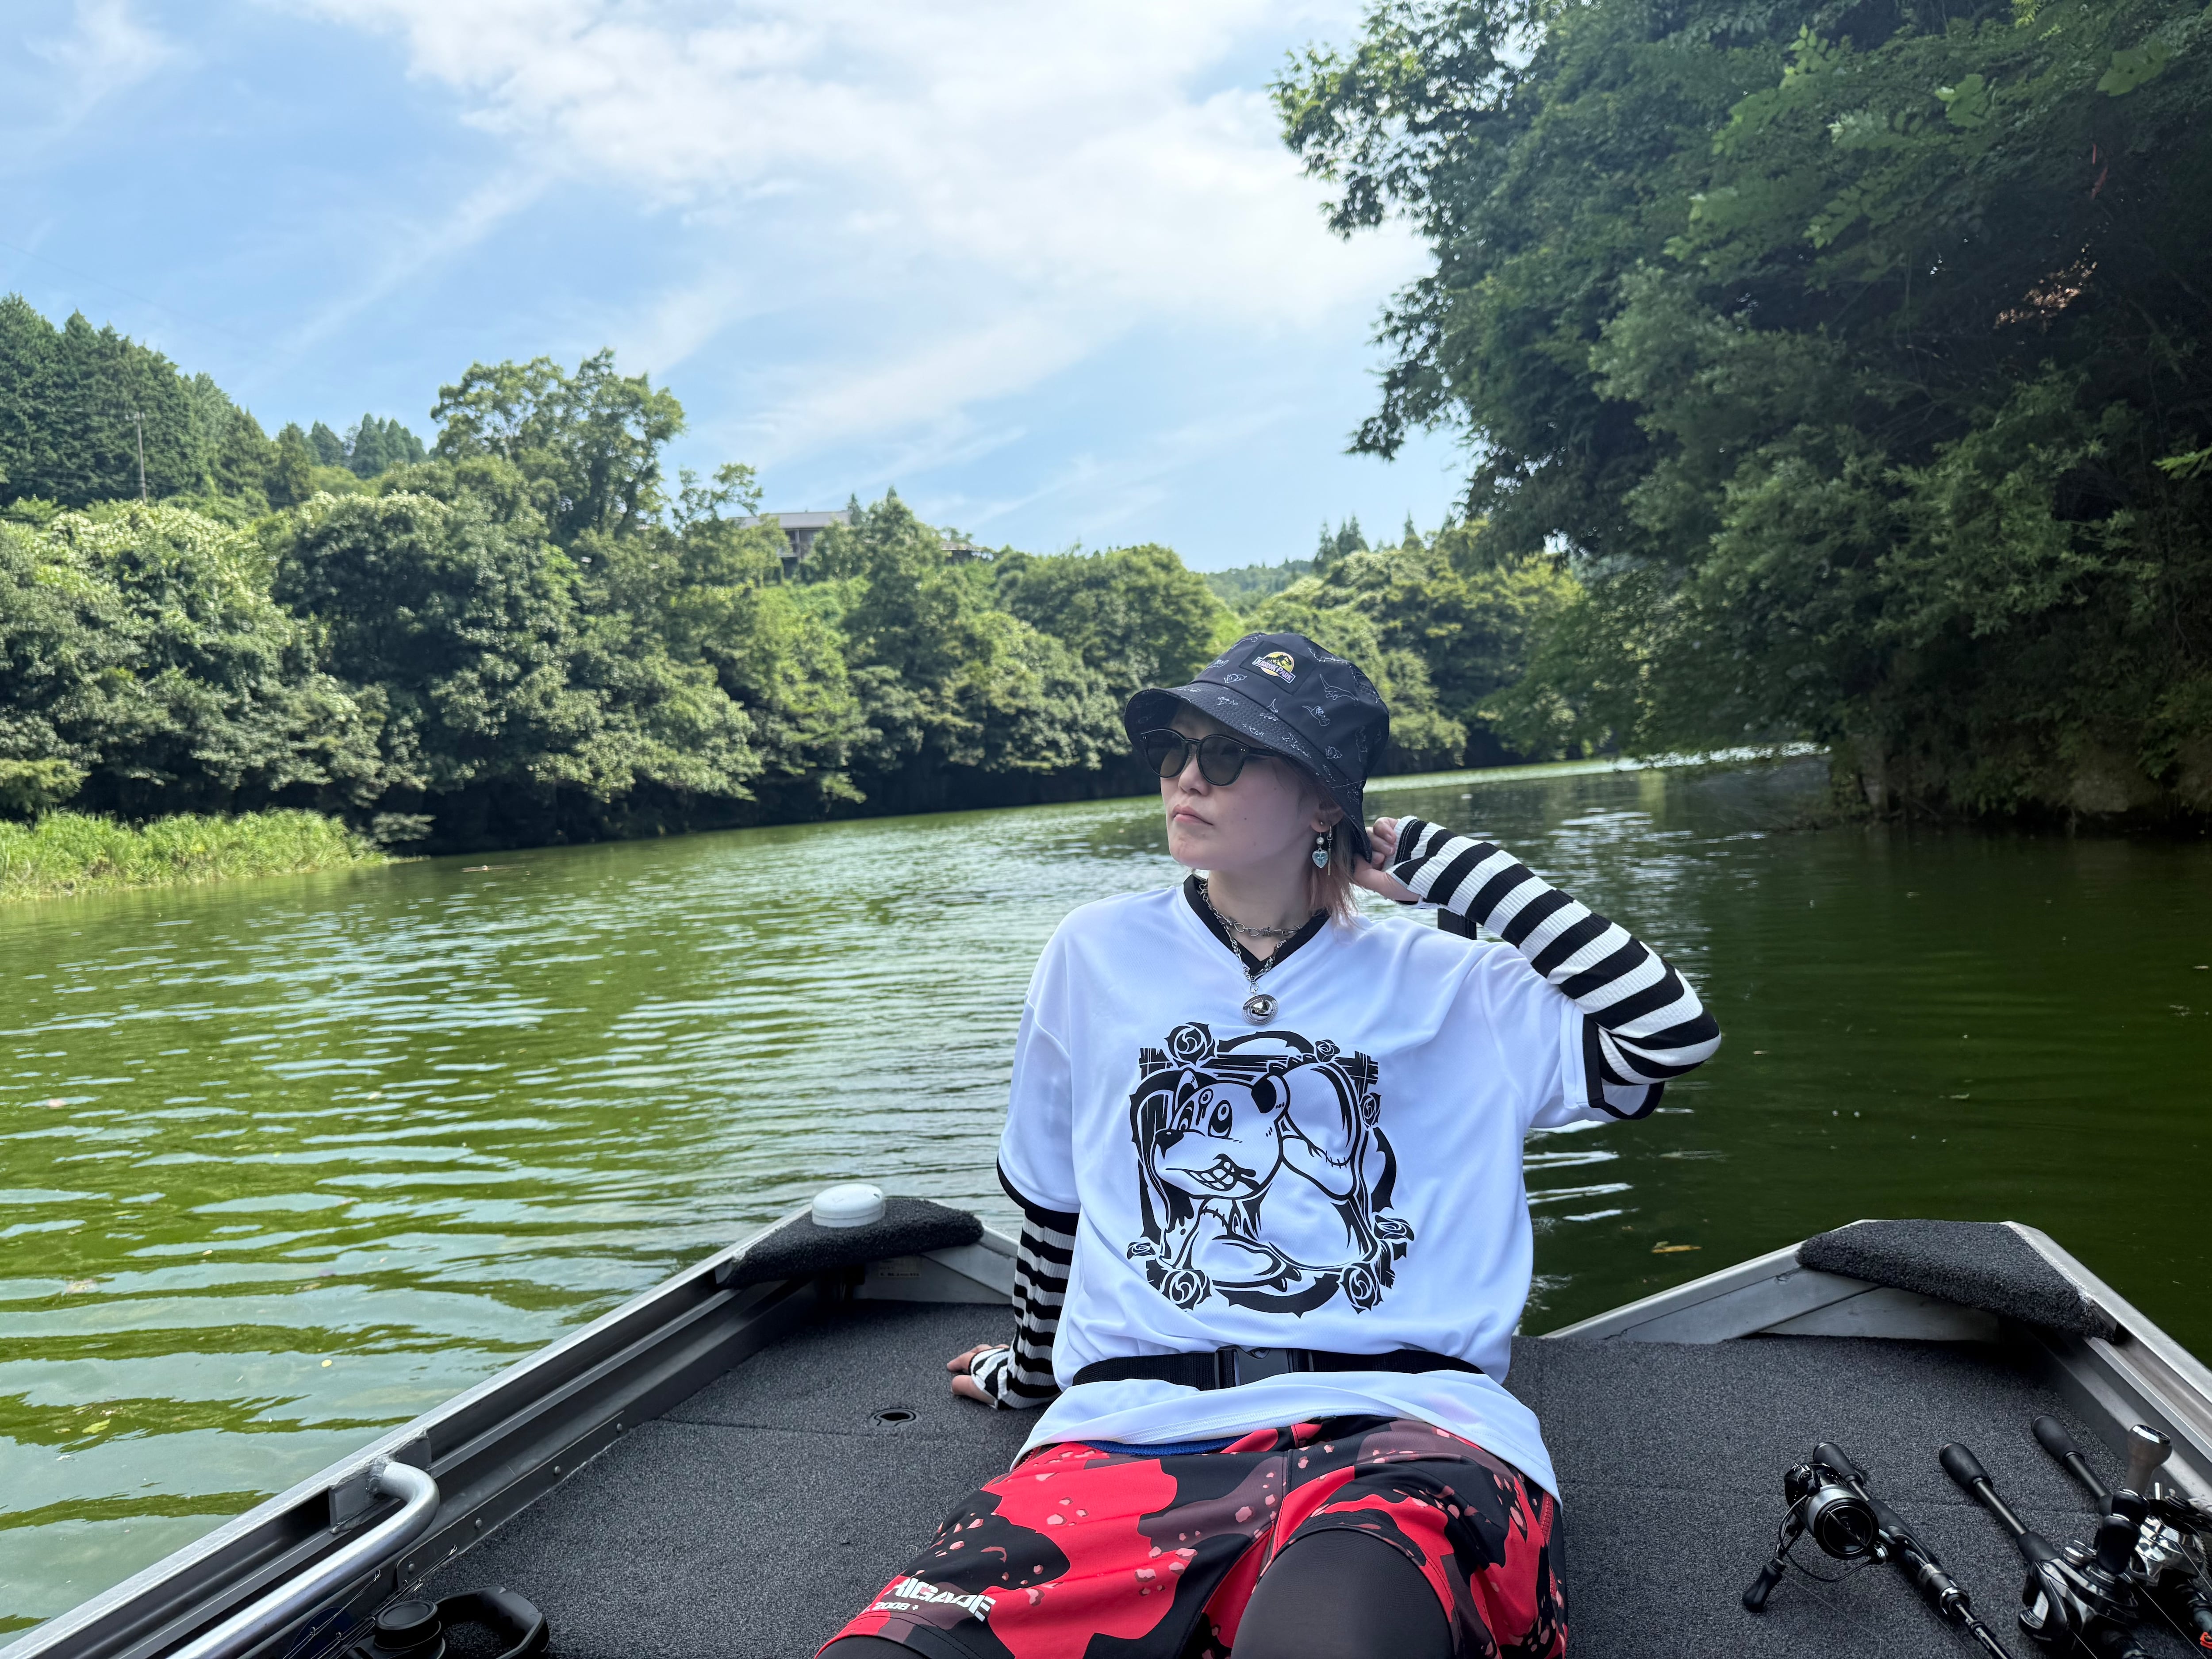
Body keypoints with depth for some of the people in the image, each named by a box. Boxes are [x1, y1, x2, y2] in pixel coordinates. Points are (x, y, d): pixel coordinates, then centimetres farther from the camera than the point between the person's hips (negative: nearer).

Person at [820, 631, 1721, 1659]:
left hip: (1399, 1421, -2)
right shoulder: (1100, 955, 14)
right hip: (1133, 1427, 3)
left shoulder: (1449, 985, 11)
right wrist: (1035, 1368, 37)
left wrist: (1444, 864, 3)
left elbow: (1671, 1029, -1)